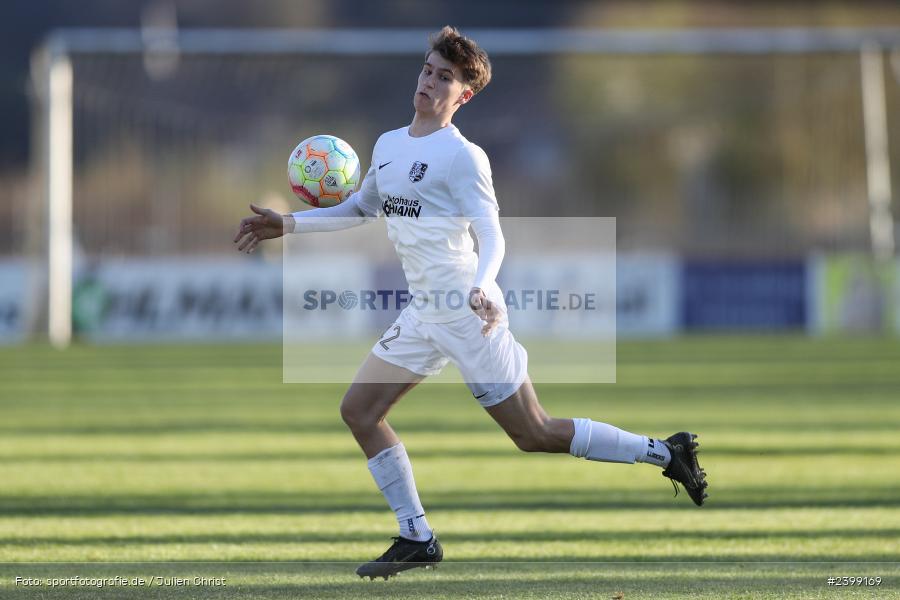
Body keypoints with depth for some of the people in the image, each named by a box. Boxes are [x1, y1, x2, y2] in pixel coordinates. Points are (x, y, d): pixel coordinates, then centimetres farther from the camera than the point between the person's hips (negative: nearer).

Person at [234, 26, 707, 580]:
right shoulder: (389, 145, 12)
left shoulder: (462, 156, -12)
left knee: (534, 435, -5)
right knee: (359, 410, 2)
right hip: (423, 315, 8)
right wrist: (289, 224, 22)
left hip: (466, 315, -8)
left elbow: (492, 236, -18)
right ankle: (417, 540, 7)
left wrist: (481, 289, -38)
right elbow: (362, 208, 29)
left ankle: (665, 453, 9)